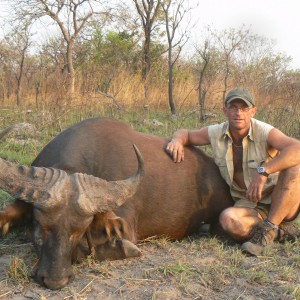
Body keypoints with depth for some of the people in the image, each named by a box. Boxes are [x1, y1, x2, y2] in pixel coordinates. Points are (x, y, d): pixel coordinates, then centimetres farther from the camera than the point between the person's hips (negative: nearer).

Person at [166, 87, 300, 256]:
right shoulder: (217, 133, -4)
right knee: (228, 219, -32)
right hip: (249, 205, 2)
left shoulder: (264, 132, -17)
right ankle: (281, 230, -10)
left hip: (281, 203, -2)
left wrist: (263, 171, -42)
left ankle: (269, 229, -22)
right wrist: (177, 140, -14)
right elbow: (185, 133, 11)